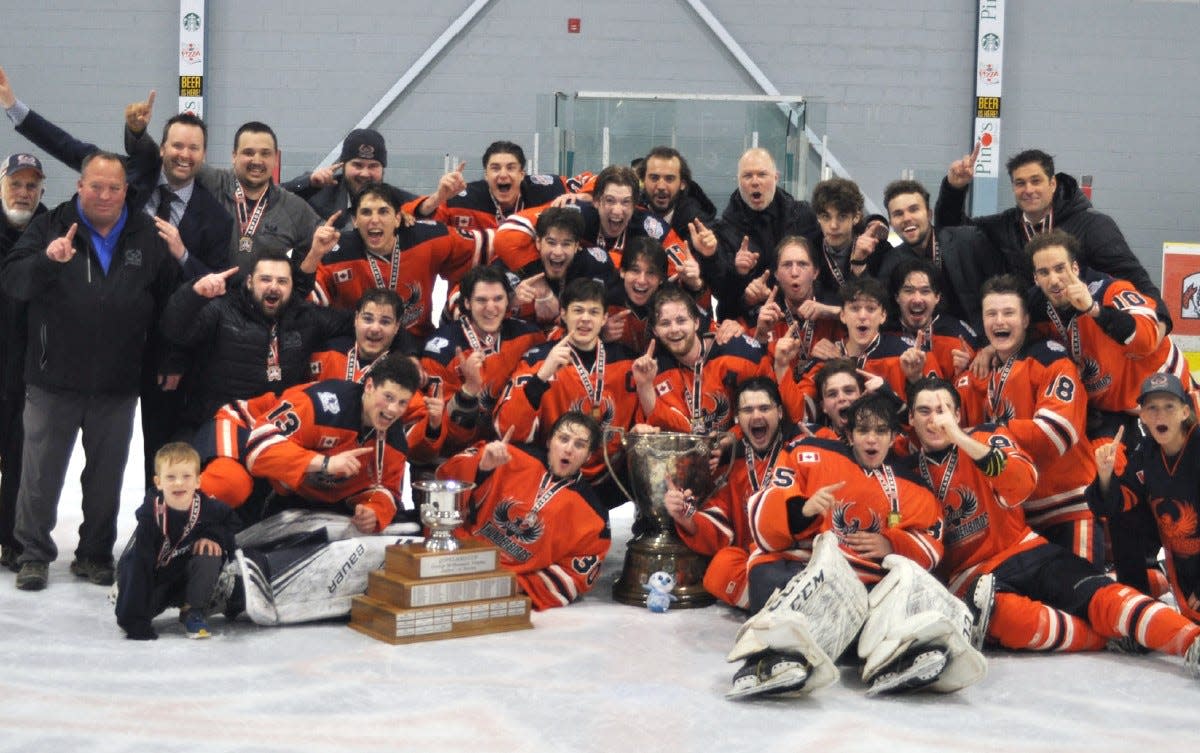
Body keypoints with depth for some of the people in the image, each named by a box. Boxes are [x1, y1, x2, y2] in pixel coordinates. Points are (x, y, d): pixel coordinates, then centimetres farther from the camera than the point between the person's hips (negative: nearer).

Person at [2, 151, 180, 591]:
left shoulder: (147, 238, 5)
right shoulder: (50, 227, -1)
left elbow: (169, 302, 11)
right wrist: (47, 260, -31)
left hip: (118, 387, 2)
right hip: (53, 381, -2)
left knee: (107, 477, 11)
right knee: (41, 474, 5)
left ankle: (96, 554, 25)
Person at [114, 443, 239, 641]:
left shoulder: (207, 507, -20)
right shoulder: (150, 513, -26)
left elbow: (234, 525, 4)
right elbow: (138, 563, -29)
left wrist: (215, 538, -21)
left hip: (188, 579, 0)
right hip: (154, 579, 0)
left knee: (209, 556, -26)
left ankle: (193, 612, -3)